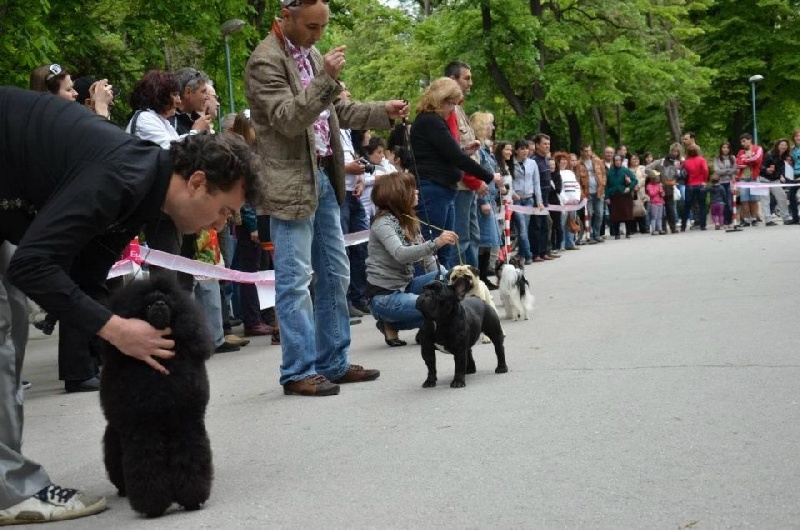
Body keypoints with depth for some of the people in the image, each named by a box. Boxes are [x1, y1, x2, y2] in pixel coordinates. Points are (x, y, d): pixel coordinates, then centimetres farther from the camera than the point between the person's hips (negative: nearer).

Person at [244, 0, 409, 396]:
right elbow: (289, 120, -21)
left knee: (335, 275, 13)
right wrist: (326, 78, -28)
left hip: (324, 176, 9)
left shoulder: (311, 54, 14)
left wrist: (383, 112, 10)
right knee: (295, 281, -5)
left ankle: (334, 363, 22)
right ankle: (298, 372, 2)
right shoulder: (265, 61, -12)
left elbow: (337, 110, 21)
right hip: (292, 182, -9)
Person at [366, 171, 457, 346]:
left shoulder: (410, 222, 11)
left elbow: (426, 258, 9)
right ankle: (391, 324, -5)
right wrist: (436, 243, -42)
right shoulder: (383, 223, -14)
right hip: (384, 295, -8)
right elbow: (400, 254, -32)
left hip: (405, 286, 8)